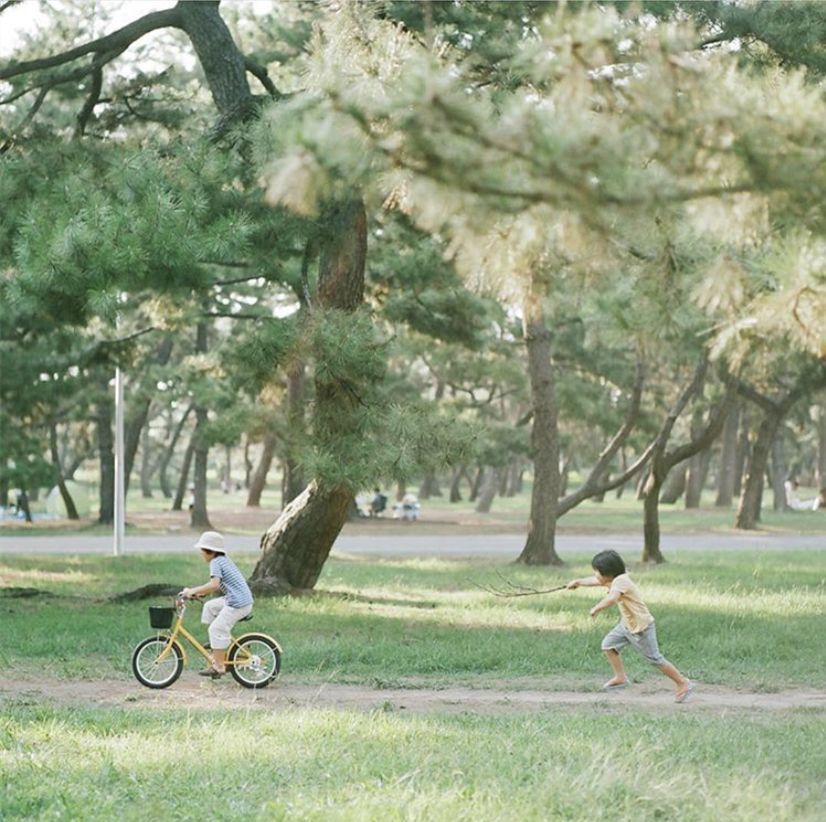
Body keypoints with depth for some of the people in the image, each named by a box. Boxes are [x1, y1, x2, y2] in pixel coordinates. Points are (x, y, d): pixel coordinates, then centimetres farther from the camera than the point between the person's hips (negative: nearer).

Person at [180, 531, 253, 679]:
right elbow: (216, 584, 24)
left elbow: (214, 585, -26)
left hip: (237, 603, -10)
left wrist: (193, 591, -21)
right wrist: (198, 591, 16)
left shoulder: (216, 562, -11)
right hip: (244, 599, 10)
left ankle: (218, 667, -6)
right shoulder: (224, 560, 18)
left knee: (217, 629, -6)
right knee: (210, 607, 20)